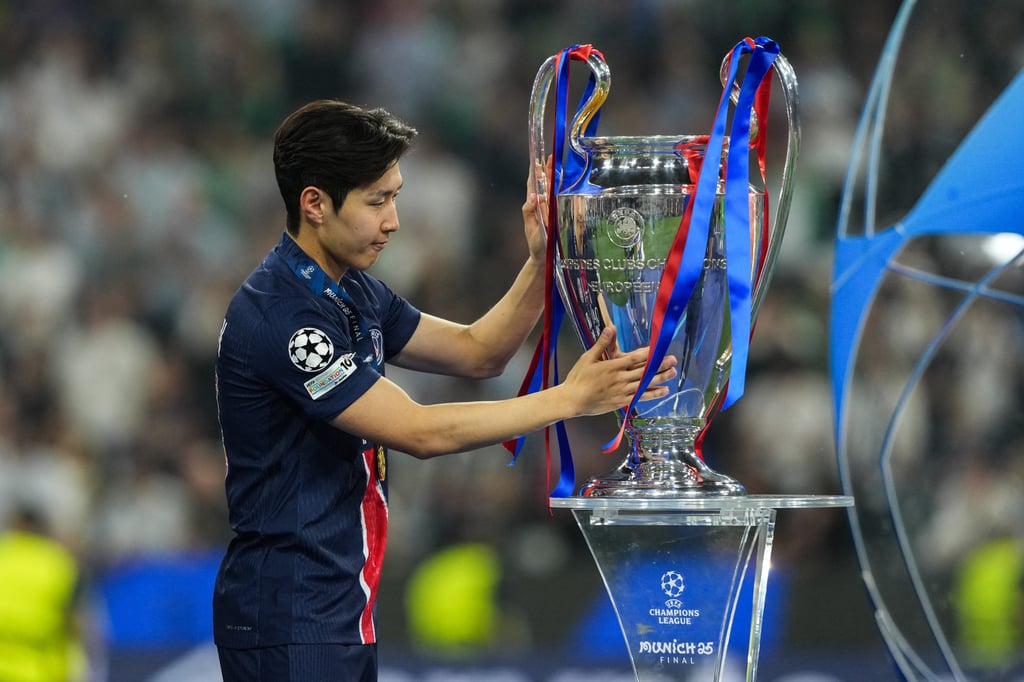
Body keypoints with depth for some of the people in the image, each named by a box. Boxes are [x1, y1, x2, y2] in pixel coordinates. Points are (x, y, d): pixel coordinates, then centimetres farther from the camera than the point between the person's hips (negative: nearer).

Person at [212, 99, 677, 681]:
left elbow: (476, 351, 15)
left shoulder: (355, 294, 11)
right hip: (288, 625, -9)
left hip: (347, 611, 9)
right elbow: (421, 431, -20)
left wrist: (542, 265, -1)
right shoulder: (277, 314, -19)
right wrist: (571, 399, -17)